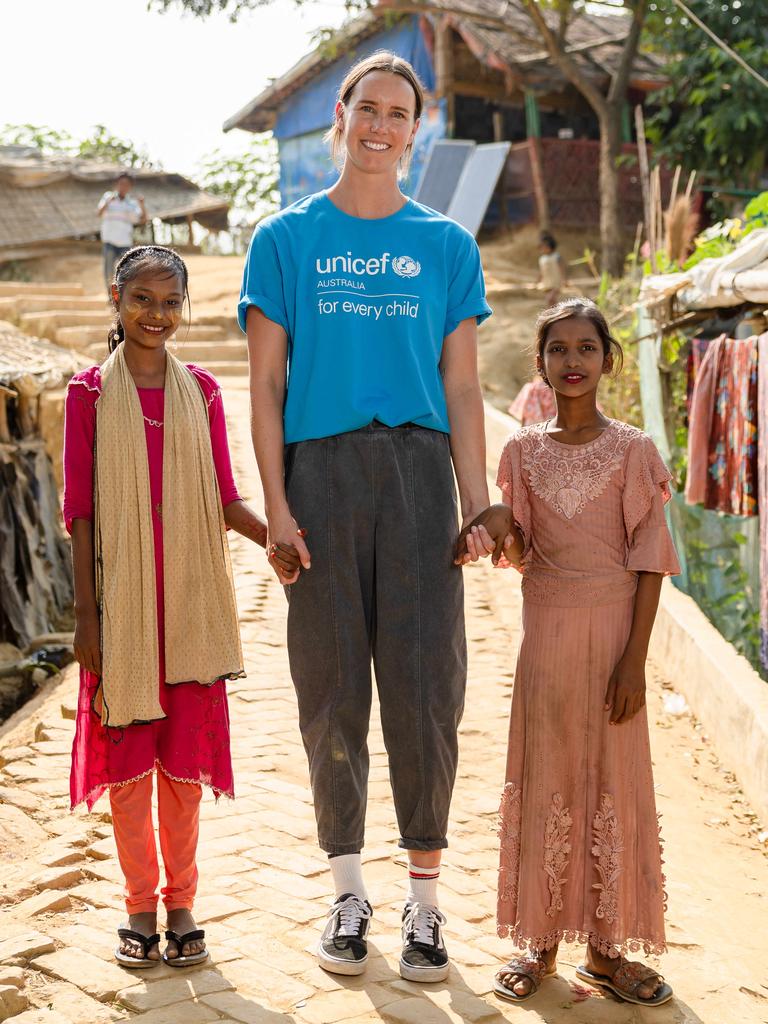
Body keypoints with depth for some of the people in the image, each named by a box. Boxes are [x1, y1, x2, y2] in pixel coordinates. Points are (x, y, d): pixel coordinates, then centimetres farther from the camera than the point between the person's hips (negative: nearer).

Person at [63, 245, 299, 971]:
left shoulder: (201, 391, 6)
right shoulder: (90, 392, 0)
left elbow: (223, 498, 5)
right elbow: (80, 509, -2)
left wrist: (272, 537, -14)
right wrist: (85, 614, -6)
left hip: (190, 601, 2)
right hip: (121, 600, -1)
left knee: (184, 754, 7)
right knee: (126, 753, 5)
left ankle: (181, 904, 21)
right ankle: (140, 905, 21)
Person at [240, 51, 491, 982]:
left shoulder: (446, 245, 12)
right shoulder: (286, 238, 9)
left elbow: (460, 389, 10)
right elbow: (266, 385, 5)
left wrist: (479, 507, 1)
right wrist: (275, 505, -5)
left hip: (418, 468, 0)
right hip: (321, 467, 0)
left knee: (424, 688, -3)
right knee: (332, 691, 4)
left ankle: (423, 901, 10)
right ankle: (347, 894, 19)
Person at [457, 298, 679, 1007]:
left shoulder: (633, 450, -2)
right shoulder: (524, 450, 5)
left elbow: (650, 560, -4)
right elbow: (520, 555, 8)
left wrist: (635, 657, -10)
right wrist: (499, 531, -16)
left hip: (612, 632, -2)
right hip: (545, 632, 2)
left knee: (615, 783, 3)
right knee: (544, 783, 6)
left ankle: (606, 947, 16)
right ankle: (540, 941, 18)